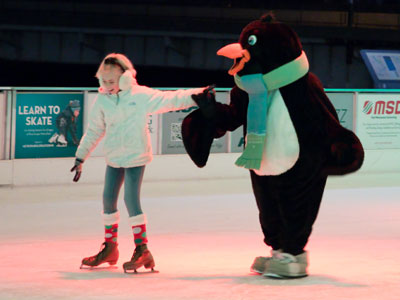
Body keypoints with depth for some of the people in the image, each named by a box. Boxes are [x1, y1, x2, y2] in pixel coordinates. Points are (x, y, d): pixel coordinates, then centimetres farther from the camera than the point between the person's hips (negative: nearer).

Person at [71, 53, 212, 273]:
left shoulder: (141, 96, -10)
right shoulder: (102, 101, 2)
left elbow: (170, 100, -9)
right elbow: (94, 131, 12)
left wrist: (198, 95, -19)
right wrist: (80, 158, 15)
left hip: (135, 156, -5)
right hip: (114, 157, 5)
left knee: (131, 199, -14)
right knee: (108, 199, 8)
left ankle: (142, 250, -7)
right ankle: (110, 247, 23)